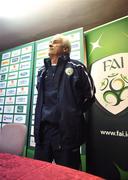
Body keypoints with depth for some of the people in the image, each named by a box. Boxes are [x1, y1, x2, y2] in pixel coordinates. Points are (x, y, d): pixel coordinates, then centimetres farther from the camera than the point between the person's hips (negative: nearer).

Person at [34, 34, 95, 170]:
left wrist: (74, 113, 6)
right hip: (43, 129, 6)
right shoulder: (42, 71, 14)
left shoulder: (76, 67, -3)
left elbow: (90, 95, 2)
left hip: (66, 130, -4)